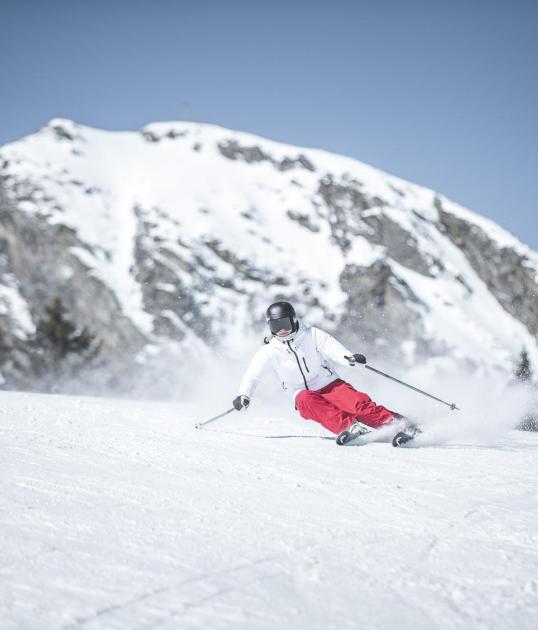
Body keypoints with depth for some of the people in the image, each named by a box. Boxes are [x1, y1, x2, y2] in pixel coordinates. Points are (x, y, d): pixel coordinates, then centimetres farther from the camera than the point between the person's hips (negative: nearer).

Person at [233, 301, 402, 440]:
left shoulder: (312, 335, -2)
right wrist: (243, 395, -24)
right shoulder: (270, 352, 1)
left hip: (331, 384, 0)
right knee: (306, 400, -35)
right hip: (306, 395, 0)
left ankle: (393, 421, -35)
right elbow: (252, 376, -4)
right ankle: (348, 426, -48)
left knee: (356, 400, -28)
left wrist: (349, 357, -38)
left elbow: (332, 347, -17)